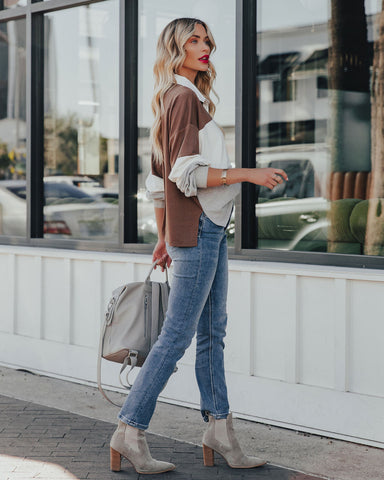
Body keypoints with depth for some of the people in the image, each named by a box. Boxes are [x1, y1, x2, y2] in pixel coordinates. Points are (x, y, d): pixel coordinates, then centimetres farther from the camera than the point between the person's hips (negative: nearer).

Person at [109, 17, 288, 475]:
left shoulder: (176, 101, 17)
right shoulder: (185, 98, -11)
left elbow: (158, 178, 19)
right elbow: (188, 174, -19)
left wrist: (164, 239, 21)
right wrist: (248, 174, -21)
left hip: (209, 230, 10)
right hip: (197, 228, -10)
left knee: (212, 332, 10)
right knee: (177, 334, -7)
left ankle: (219, 430, 15)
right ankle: (129, 431, -2)